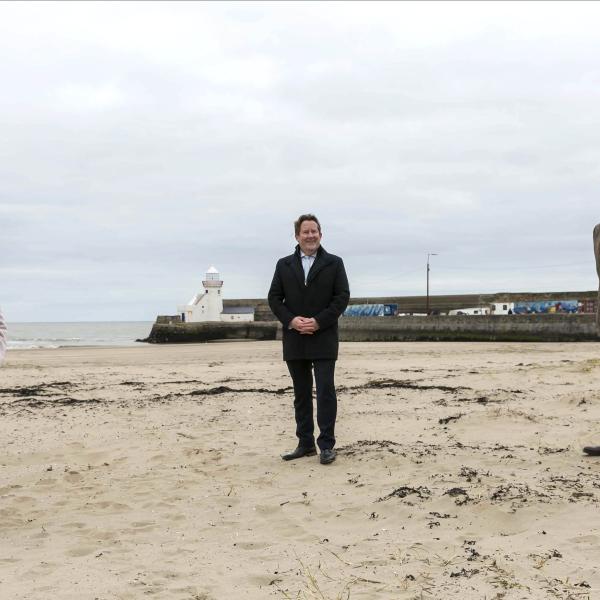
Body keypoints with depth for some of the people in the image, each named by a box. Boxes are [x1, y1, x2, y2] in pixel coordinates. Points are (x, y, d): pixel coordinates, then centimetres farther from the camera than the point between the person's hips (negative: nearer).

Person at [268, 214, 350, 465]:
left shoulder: (334, 263, 4)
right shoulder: (284, 265, 11)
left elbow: (342, 296, -3)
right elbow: (274, 298, 7)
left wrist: (318, 321, -13)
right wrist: (291, 320, -10)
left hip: (323, 338, -3)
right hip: (294, 340, 3)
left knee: (326, 391, -6)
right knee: (301, 394, 8)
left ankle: (327, 445, -1)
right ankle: (305, 444, 15)